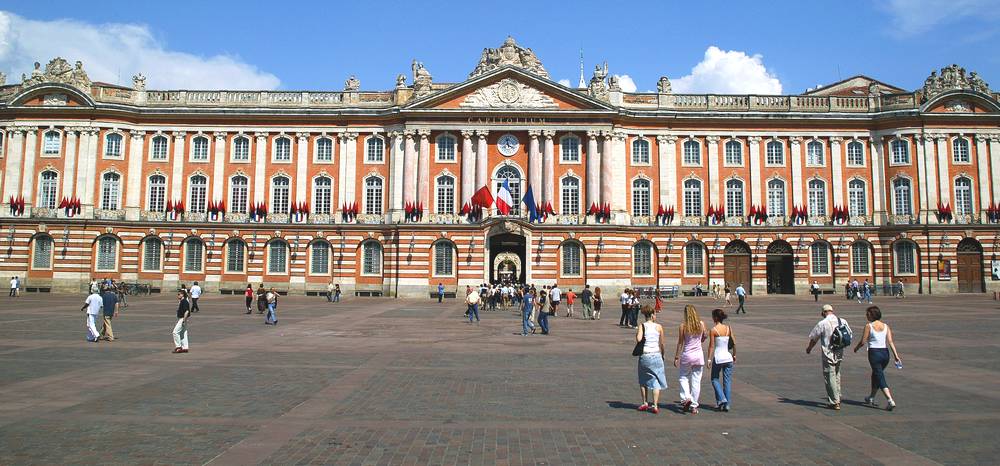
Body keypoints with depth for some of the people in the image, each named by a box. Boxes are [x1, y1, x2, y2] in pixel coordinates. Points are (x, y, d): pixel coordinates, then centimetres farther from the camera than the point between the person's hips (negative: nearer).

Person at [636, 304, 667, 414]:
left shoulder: (642, 326, -3)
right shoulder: (659, 327, 0)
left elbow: (638, 339, -19)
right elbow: (661, 344, 4)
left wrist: (636, 334, 2)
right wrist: (663, 354, 19)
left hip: (644, 356, 0)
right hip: (656, 355, 0)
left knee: (643, 380, 17)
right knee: (656, 381, 6)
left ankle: (645, 403, 21)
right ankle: (655, 406, 1)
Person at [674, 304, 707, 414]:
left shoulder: (683, 326, -11)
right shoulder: (701, 324, -3)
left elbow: (680, 343, -7)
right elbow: (703, 339, 10)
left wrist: (676, 357, 1)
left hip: (687, 356, -3)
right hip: (699, 355, 3)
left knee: (683, 377, 16)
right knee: (696, 381, 8)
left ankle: (686, 397, -4)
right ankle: (694, 406, 12)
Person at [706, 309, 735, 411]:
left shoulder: (713, 330, -10)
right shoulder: (729, 328, 2)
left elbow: (711, 346, -10)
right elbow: (734, 343, 4)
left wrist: (709, 359, -6)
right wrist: (734, 355, 16)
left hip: (718, 358, -4)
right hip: (728, 357, 4)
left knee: (715, 379, 14)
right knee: (727, 381, 9)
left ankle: (721, 399, -2)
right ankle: (727, 404, 9)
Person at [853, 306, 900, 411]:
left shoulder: (869, 326, -8)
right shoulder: (885, 326, 5)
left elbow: (863, 342, -7)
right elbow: (890, 342, -4)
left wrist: (856, 348, 12)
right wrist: (896, 355, -6)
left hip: (874, 353, -6)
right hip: (885, 353, 6)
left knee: (880, 378, -2)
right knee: (875, 375, 22)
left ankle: (890, 401, -16)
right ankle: (871, 398, 34)